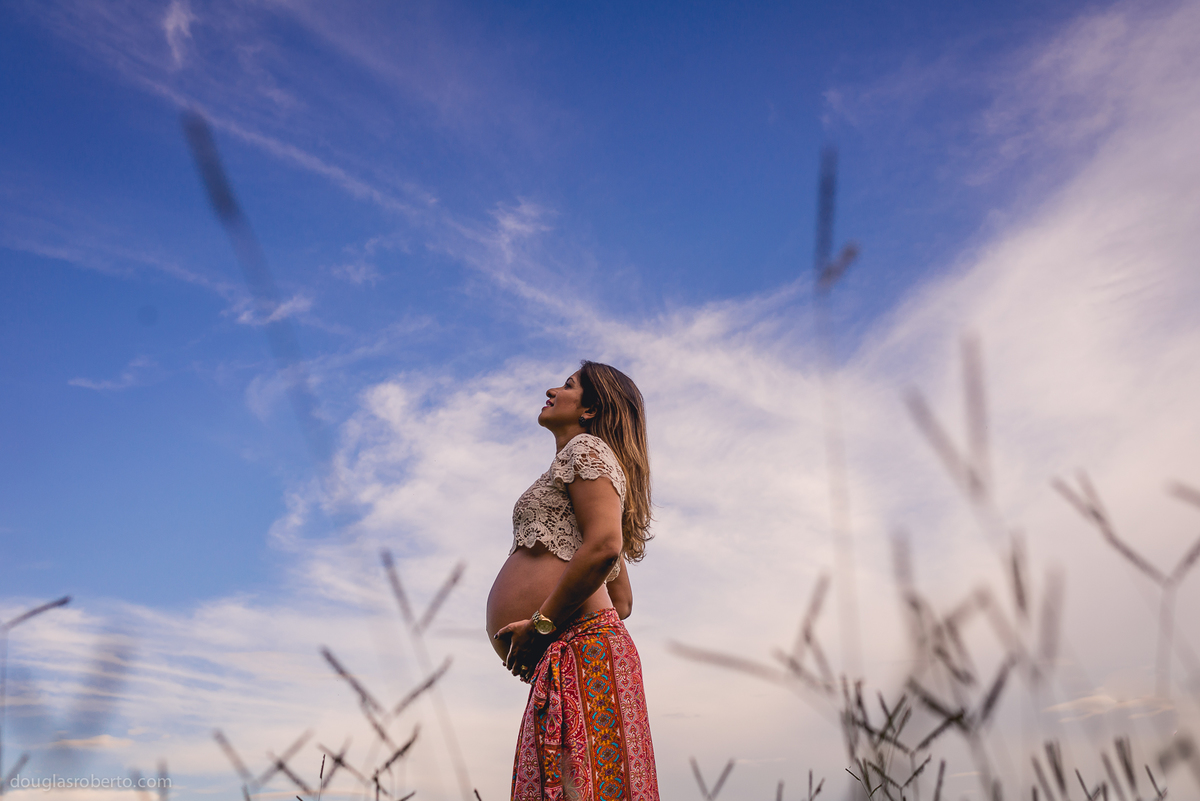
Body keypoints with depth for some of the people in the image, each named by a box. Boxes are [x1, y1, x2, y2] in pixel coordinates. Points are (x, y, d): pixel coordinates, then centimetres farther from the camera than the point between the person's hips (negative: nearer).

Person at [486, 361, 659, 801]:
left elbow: (603, 546, -19)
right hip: (562, 662, 10)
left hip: (579, 650, -10)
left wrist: (542, 622, -13)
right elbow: (622, 601, 28)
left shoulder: (586, 448, 2)